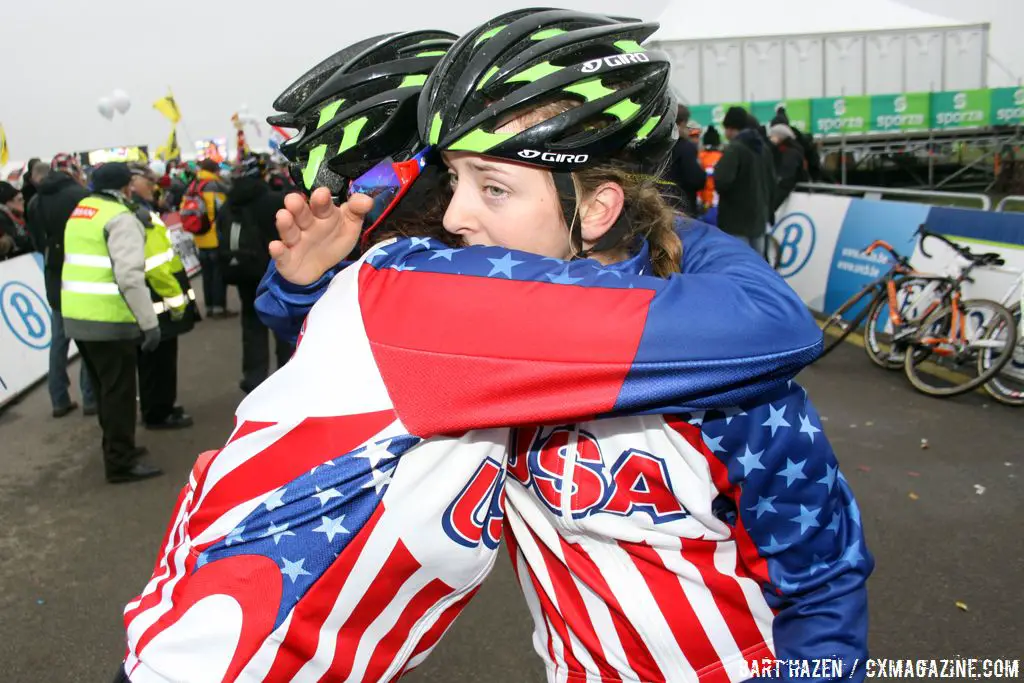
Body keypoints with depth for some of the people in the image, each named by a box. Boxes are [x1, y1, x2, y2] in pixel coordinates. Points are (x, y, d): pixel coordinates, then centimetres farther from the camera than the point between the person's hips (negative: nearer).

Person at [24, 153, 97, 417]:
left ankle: (59, 400, 15)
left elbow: (37, 239, 11)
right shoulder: (81, 196, -13)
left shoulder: (35, 201, 8)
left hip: (54, 278, 6)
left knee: (59, 339, 11)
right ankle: (91, 398, 4)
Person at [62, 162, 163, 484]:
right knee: (119, 390, 2)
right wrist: (149, 322, -21)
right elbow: (130, 276, -22)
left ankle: (116, 447, 35)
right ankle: (121, 462, 10)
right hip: (109, 319, -9)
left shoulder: (80, 210, 16)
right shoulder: (120, 218, -13)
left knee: (105, 387, 21)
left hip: (75, 316, 9)